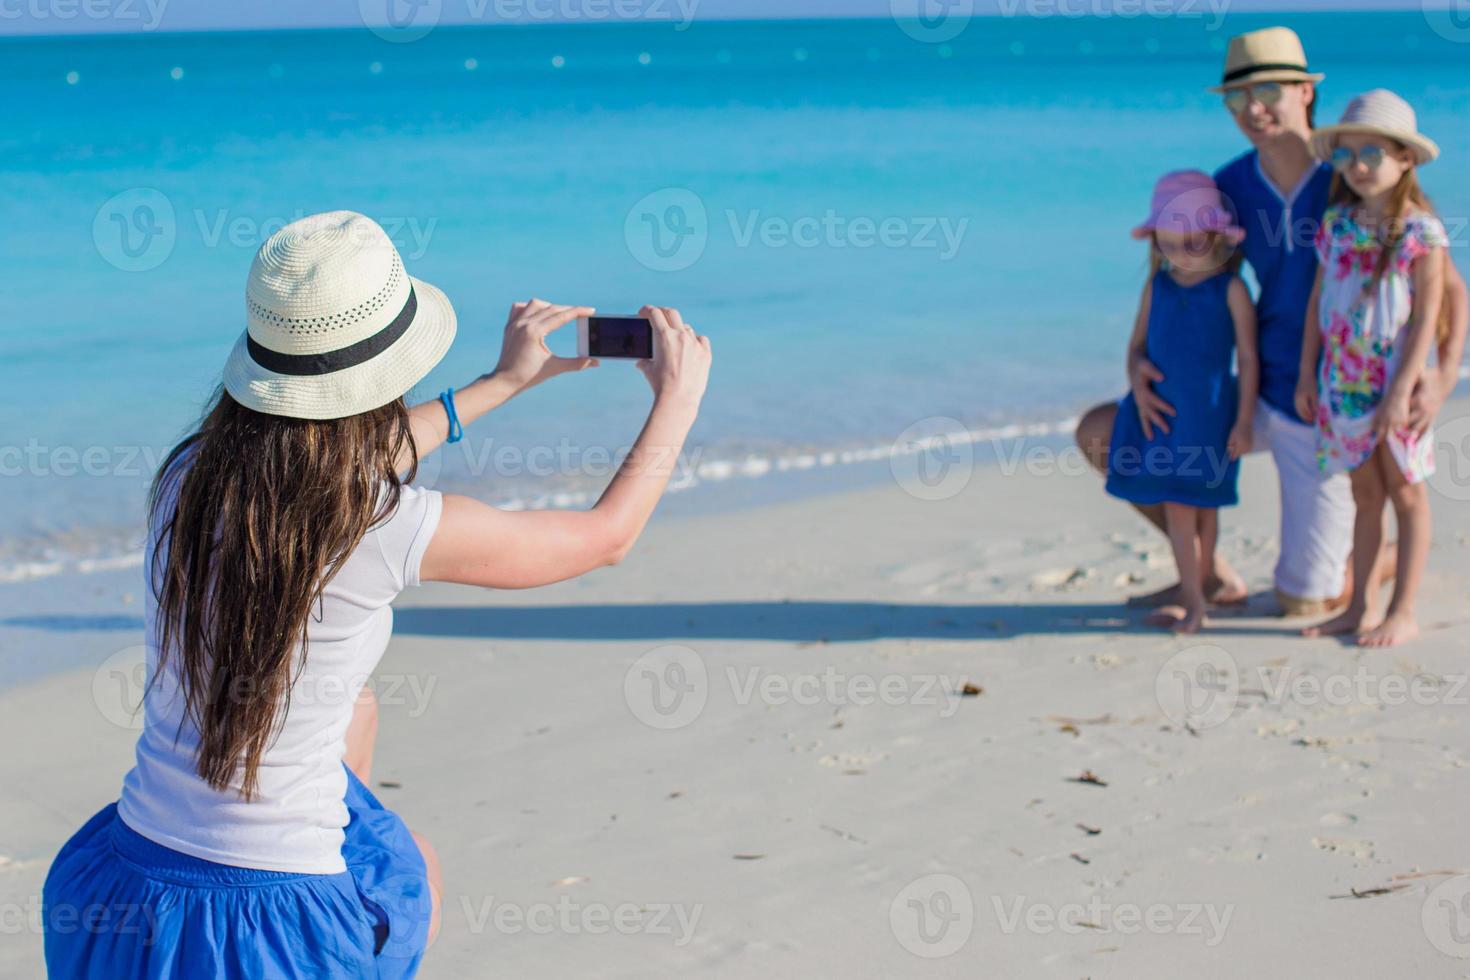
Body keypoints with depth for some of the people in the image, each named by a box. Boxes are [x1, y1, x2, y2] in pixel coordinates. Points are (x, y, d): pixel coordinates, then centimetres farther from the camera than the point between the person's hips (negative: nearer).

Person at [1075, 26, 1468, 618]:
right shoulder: (1230, 187, -4)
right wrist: (1140, 360, -13)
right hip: (1260, 399, 5)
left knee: (1302, 602, 1)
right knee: (1099, 435, 0)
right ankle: (1213, 578, 13)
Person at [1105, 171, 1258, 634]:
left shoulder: (1231, 290, -8)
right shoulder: (1158, 286, 4)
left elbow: (1248, 358, -6)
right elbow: (1138, 344, 13)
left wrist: (1244, 421, -7)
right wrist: (1141, 388, -2)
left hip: (1209, 415, -3)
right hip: (1162, 413, 3)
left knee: (1201, 504, 5)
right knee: (1176, 506, 3)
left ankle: (1197, 593, 16)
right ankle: (1192, 600, 11)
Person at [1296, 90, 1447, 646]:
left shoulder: (1421, 231, -11)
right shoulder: (1336, 223, 4)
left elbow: (1427, 316, -13)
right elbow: (1318, 302, 9)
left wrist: (1402, 390, -18)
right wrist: (1307, 375, 7)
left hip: (1394, 382, -5)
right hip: (1343, 381, 5)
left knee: (1405, 495, 5)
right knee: (1365, 495, 13)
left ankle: (1402, 613, 10)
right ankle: (1358, 607, 19)